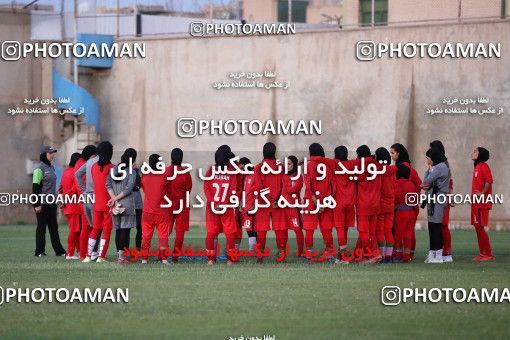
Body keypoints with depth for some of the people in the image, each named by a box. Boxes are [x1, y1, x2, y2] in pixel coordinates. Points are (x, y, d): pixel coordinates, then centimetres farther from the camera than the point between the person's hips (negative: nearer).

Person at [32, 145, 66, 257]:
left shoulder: (51, 167, 13)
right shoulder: (39, 169, -11)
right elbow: (35, 188, -14)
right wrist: (37, 204, -18)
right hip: (42, 203, -7)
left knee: (54, 227, 7)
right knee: (41, 227, -1)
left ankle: (59, 250, 8)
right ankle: (39, 251, 5)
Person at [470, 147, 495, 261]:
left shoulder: (483, 166, -11)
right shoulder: (477, 167, 17)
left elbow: (489, 181, -21)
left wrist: (482, 193, -19)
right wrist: (473, 194, 12)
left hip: (482, 203, -10)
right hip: (476, 203, 10)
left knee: (480, 227, -9)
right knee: (478, 227, 9)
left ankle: (489, 255, -6)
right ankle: (482, 253, 13)